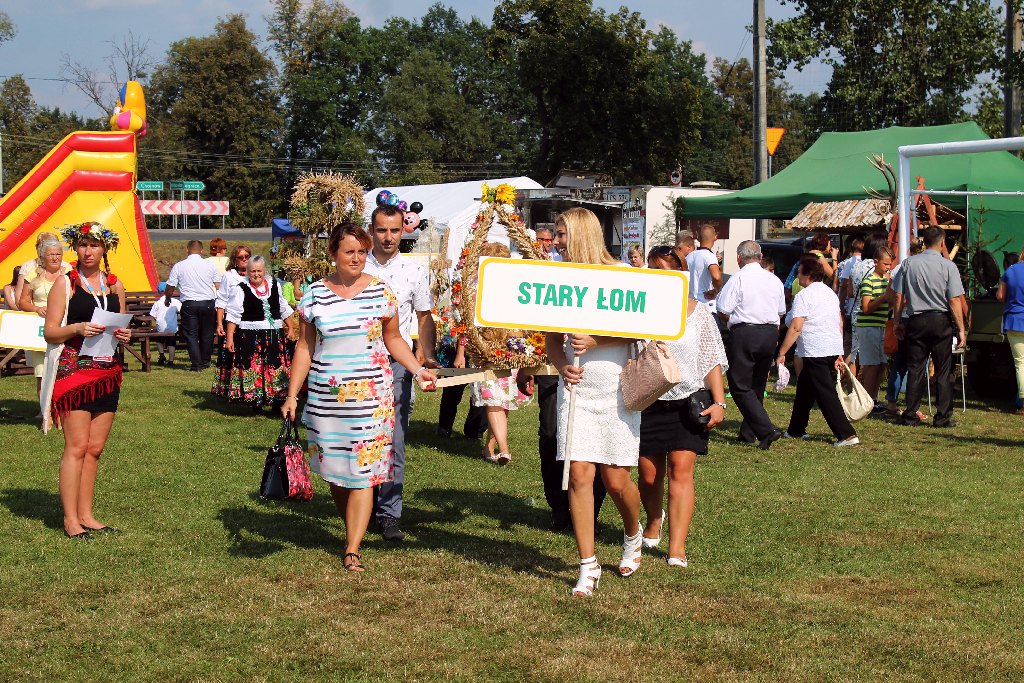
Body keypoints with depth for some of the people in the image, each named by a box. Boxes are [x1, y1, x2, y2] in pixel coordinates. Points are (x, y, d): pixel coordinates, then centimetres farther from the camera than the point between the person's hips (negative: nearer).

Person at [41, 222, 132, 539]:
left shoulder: (115, 285, 14)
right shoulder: (65, 283, 0)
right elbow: (50, 332, -4)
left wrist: (124, 336, 1)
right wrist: (77, 328, -21)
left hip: (108, 372, 5)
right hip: (74, 368, -5)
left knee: (95, 448, 6)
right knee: (77, 446, -9)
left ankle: (86, 515, 13)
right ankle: (70, 519, -6)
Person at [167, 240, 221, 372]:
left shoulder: (178, 266, -2)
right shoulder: (210, 265, 2)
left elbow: (170, 287, 3)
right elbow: (218, 286, 5)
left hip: (189, 304, -2)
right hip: (208, 304, 2)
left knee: (191, 335, 4)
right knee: (207, 334, 15)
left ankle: (197, 365, -2)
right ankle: (205, 362, 25)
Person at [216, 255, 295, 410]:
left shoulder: (274, 285, 9)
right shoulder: (240, 289, -5)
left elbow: (284, 310, 20)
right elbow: (233, 315, -7)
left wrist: (291, 328, 16)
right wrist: (229, 338, -12)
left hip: (274, 336, 4)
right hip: (250, 337, -4)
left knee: (277, 368, 2)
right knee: (253, 368, -2)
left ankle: (277, 402, 10)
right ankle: (256, 402, 9)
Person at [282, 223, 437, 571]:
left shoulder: (380, 291, 2)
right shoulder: (315, 294, 2)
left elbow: (393, 339, 10)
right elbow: (305, 347, 6)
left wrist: (418, 370, -3)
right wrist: (292, 395, 3)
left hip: (371, 393, -1)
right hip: (325, 395, 1)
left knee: (362, 470, -6)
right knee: (334, 469, 7)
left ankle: (352, 550, -4)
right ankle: (353, 529, 28)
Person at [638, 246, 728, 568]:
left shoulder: (697, 311, 3)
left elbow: (713, 360, 5)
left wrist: (719, 402, -2)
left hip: (687, 402, -1)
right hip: (647, 403, 1)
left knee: (681, 470, -10)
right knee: (648, 475, 6)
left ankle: (677, 548, -11)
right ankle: (654, 520, 39)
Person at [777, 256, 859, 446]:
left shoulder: (804, 295, -11)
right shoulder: (830, 293, 16)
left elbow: (796, 328, -18)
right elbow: (840, 323, 19)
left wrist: (781, 353, -14)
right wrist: (839, 353, 22)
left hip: (815, 352, -9)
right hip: (834, 349, 9)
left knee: (826, 395, -8)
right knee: (805, 387, 21)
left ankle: (847, 435, -14)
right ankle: (796, 430, 29)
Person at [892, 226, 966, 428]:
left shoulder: (908, 263, 1)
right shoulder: (948, 266, -7)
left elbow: (899, 297, 3)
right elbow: (954, 301, -8)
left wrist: (898, 322, 14)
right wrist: (961, 329, -3)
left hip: (915, 321, 2)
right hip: (940, 321, -2)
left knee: (915, 370, 8)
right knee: (943, 371, 4)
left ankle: (910, 416, 11)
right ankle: (942, 417, 4)